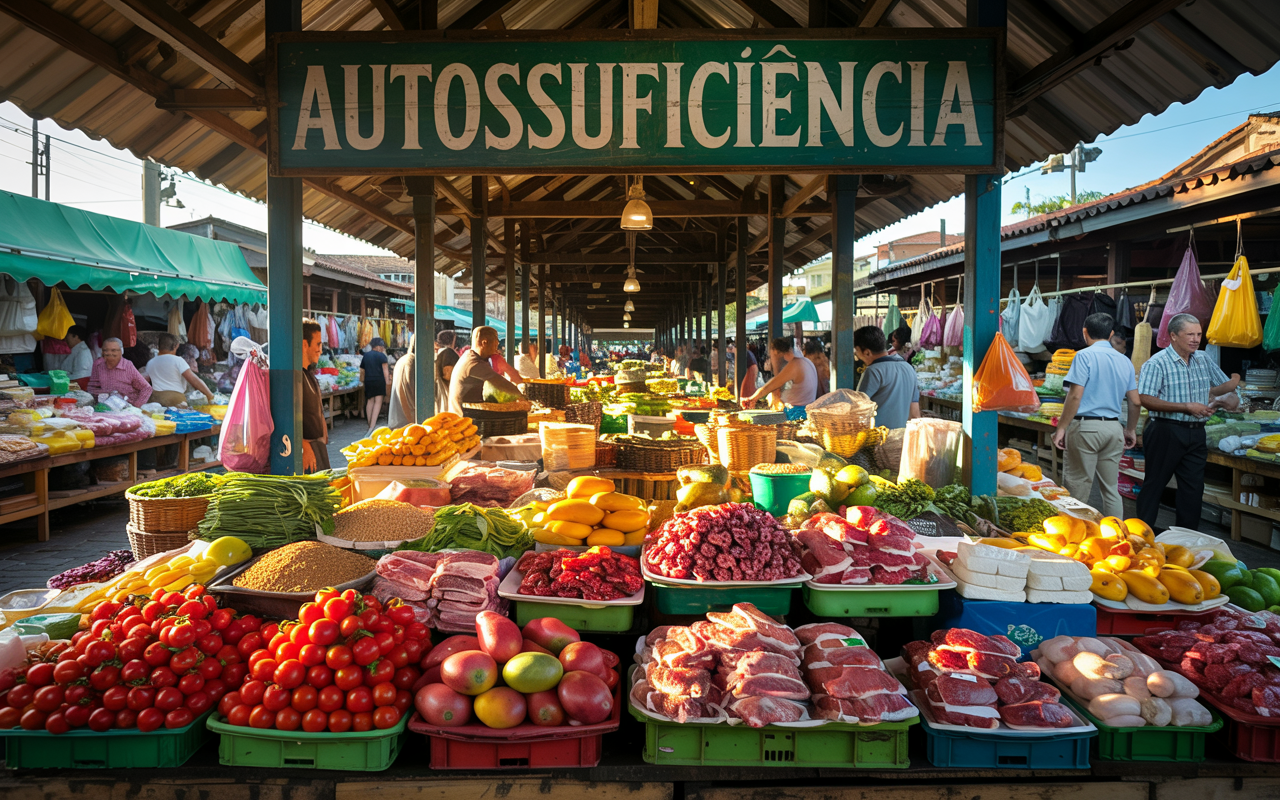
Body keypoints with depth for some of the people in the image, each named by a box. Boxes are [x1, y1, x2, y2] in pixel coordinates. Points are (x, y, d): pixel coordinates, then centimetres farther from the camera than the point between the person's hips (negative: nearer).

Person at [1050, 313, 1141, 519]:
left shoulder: (1085, 356, -7)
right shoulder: (1125, 361, 12)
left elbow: (1075, 396, -14)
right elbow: (1135, 402, 13)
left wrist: (1061, 428, -11)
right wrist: (1131, 430, 25)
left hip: (1086, 427, -6)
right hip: (1114, 427, 6)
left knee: (1077, 490, -1)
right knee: (1111, 490, 12)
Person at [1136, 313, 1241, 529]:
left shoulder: (1204, 360, 10)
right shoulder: (1157, 363, -12)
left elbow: (1226, 384, 22)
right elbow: (1146, 400, -22)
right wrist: (1187, 407, -21)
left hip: (1196, 433, 6)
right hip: (1165, 432, -6)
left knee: (1194, 487, 7)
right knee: (1154, 484, 3)